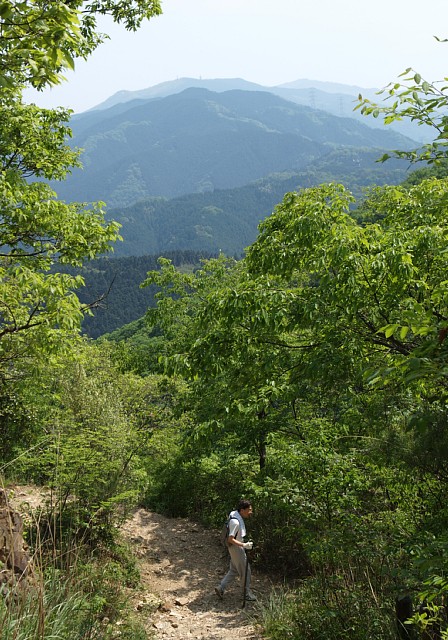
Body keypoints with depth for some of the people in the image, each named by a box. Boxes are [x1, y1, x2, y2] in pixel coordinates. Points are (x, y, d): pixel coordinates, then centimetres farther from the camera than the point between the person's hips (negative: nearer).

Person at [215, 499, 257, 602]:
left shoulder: (234, 513, -1)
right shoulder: (235, 522, -30)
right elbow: (230, 539, -30)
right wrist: (244, 545, -34)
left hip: (238, 546, 10)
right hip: (236, 547, -10)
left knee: (234, 570, 18)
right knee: (245, 570, 5)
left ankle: (220, 588, 22)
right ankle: (248, 594, 18)